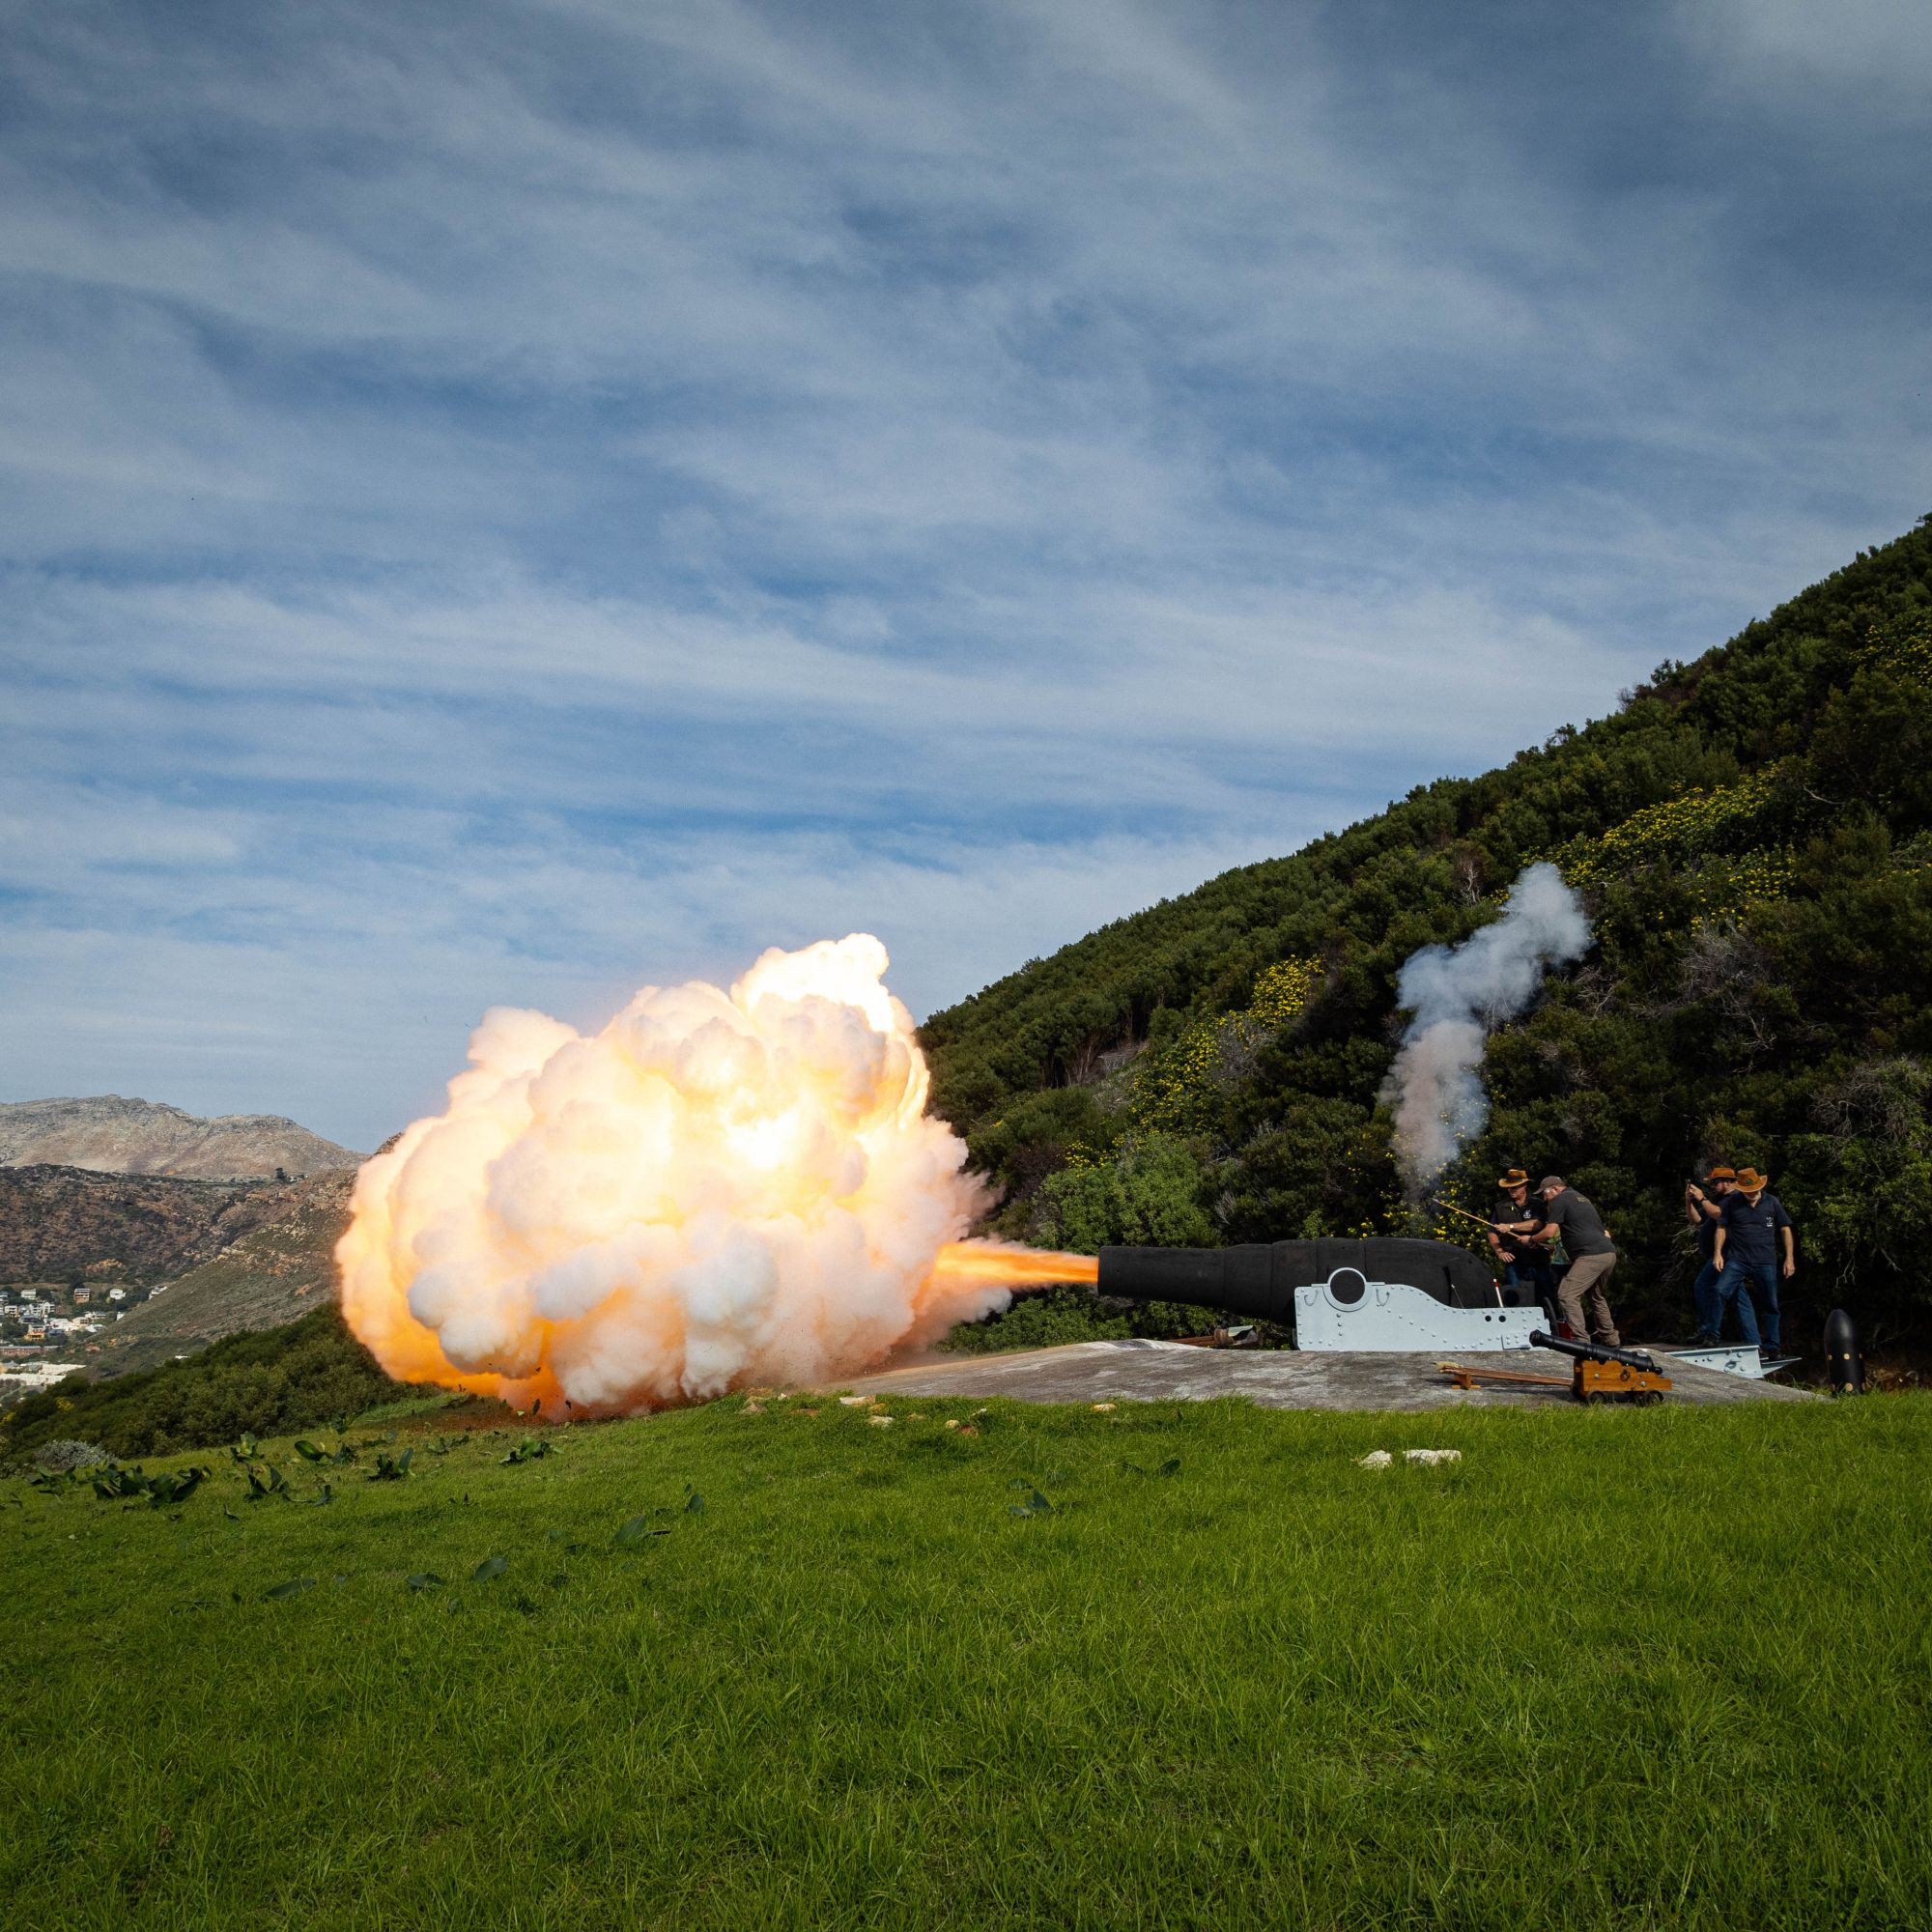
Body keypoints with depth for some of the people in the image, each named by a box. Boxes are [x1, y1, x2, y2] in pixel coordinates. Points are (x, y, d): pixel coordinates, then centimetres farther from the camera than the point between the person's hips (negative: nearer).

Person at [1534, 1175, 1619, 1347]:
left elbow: (1549, 1232, -7)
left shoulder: (1560, 1200, 0)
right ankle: (1610, 1339, 31)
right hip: (1609, 1253, 10)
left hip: (1591, 1255, -10)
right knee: (1595, 1296, 26)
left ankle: (1581, 1340, -20)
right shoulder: (1579, 1197, 28)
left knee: (1567, 1295, -12)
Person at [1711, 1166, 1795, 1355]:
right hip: (1737, 1260, 0)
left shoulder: (1772, 1202, 4)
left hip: (1766, 1262, 0)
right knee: (1720, 1291, -19)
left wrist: (1789, 1258, 3)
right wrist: (1718, 1252, -5)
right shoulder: (1732, 1203, 3)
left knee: (1770, 1305, 7)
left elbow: (1785, 1230, 8)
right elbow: (1722, 1228, 6)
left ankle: (1772, 1347, 20)